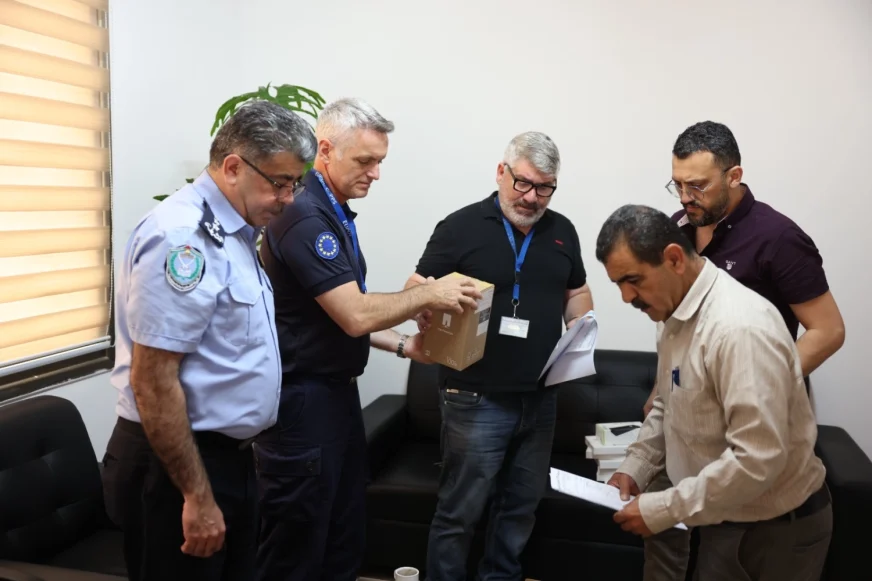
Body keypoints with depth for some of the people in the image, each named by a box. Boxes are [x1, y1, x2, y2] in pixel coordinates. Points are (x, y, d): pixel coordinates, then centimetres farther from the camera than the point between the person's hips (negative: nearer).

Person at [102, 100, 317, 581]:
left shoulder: (231, 232, 10)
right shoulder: (182, 236, -21)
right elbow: (152, 381, -23)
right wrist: (196, 495, -20)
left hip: (227, 452, 9)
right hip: (178, 465, -9)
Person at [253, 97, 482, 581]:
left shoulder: (335, 215, 12)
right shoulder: (305, 217, -20)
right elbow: (355, 315, -24)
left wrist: (402, 345, 7)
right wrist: (429, 293, -12)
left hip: (338, 393, 10)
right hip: (301, 401, -10)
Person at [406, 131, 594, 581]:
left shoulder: (562, 231, 10)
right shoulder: (462, 226, -6)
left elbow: (577, 292, 20)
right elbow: (416, 289, -4)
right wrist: (431, 320, -26)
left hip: (540, 397, 5)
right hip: (477, 398, -5)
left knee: (522, 505, 17)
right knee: (460, 510, 2)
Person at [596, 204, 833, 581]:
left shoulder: (739, 327, -28)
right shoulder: (678, 311, 2)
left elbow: (759, 459, -32)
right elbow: (669, 405, 14)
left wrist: (664, 510, -25)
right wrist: (634, 468, 1)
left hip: (777, 529, -8)